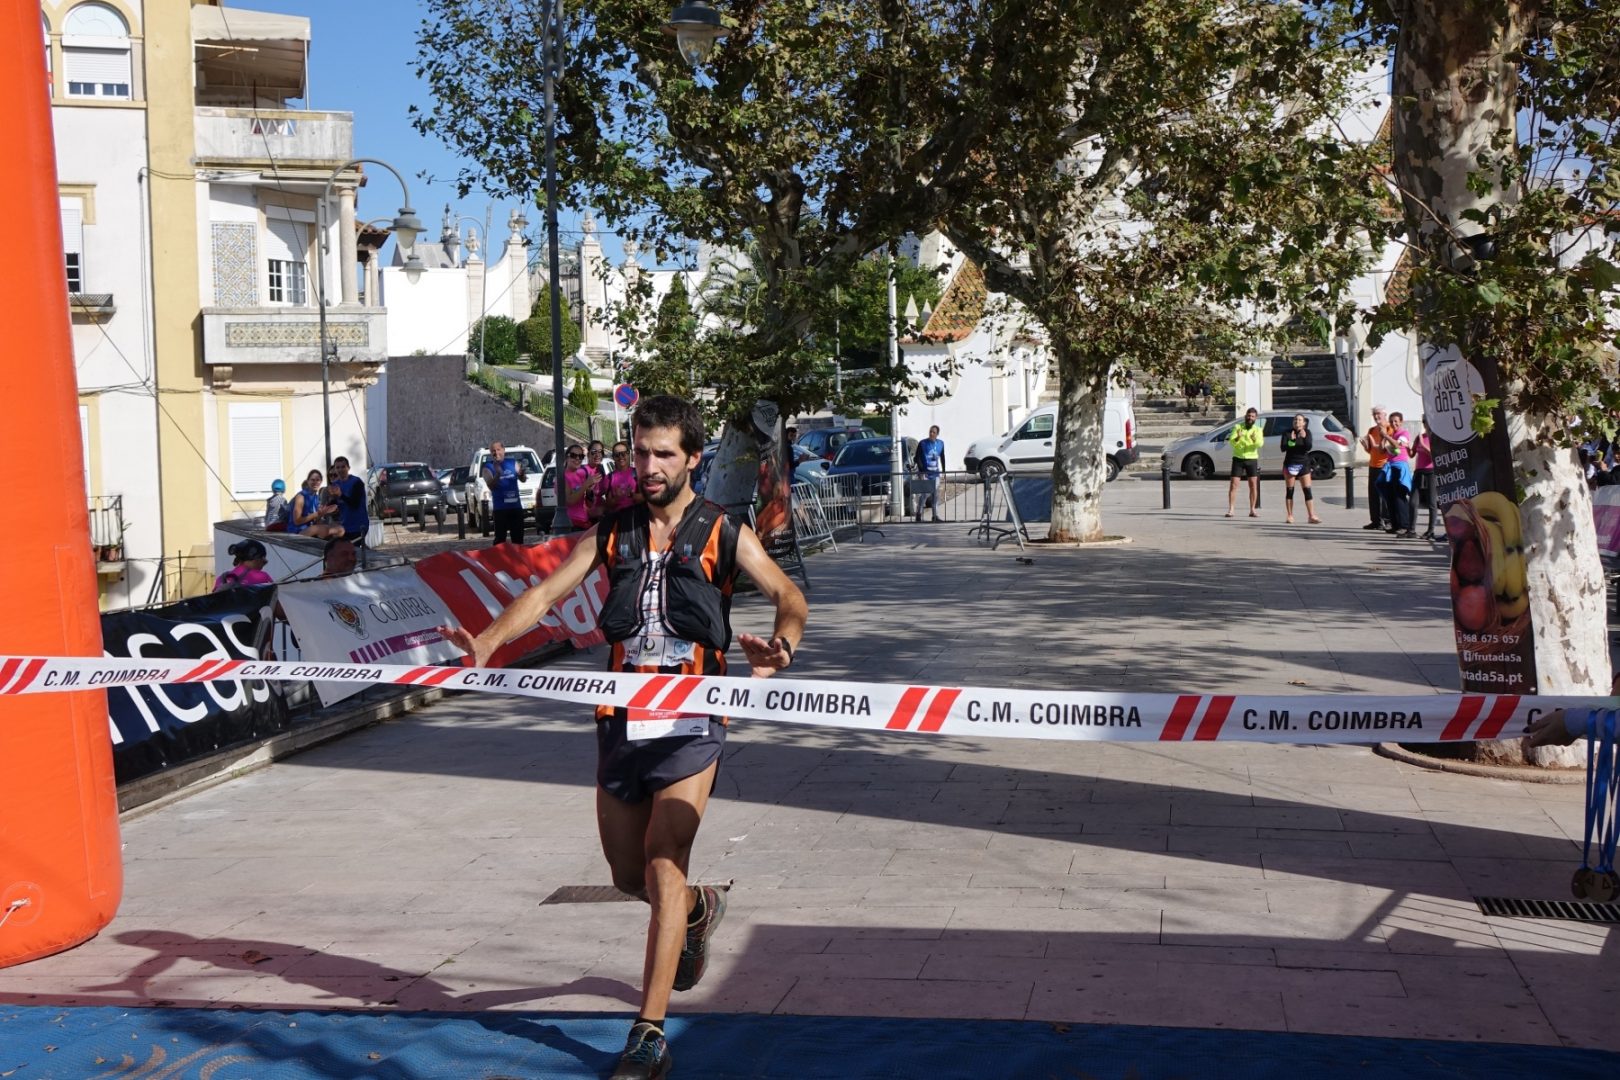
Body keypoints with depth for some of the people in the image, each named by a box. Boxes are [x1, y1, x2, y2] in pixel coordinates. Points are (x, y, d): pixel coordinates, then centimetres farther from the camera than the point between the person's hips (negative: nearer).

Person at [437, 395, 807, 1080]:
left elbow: (789, 598, 4)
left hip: (690, 722, -4)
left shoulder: (724, 534, 1)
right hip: (620, 718, 4)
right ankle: (698, 908, 48)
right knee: (628, 876, 13)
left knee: (662, 868, -14)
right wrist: (487, 643, -14)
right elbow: (547, 592, 3)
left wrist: (779, 646, -19)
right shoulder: (611, 532, 9)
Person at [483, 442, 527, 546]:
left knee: (518, 537, 9)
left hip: (516, 506, 3)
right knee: (500, 538, -8)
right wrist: (498, 474, -31)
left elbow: (522, 479, -4)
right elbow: (491, 486, -13)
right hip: (500, 508, -3)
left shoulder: (513, 463, 7)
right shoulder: (488, 467, 0)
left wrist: (521, 473, -28)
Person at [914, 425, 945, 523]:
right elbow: (918, 458, -7)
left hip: (935, 473, 4)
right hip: (925, 473, -4)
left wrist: (943, 471, 15)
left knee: (936, 494, 5)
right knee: (924, 494, -9)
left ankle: (936, 515, 10)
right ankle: (919, 514, 5)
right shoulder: (922, 444, -8)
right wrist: (922, 472, -14)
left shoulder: (940, 443, 6)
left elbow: (942, 458, 17)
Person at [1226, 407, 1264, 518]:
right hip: (1238, 459, -1)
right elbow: (1231, 442, -11)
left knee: (1253, 485, 0)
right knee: (1234, 485, -6)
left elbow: (1260, 443, -16)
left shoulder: (1258, 429, 2)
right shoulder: (1237, 427, 1)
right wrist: (1237, 438, -33)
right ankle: (1231, 510, -5)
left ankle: (1252, 510, 8)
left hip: (1252, 459, 1)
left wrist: (1255, 439, -38)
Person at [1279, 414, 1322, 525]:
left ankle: (1311, 516, -9)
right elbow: (1283, 448, -11)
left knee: (1307, 490, -5)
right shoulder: (1287, 433, -1)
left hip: (1303, 464, 1)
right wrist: (1291, 440, -27)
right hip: (1290, 464, -1)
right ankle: (1289, 516, 9)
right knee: (1290, 490, 3)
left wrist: (1304, 437, -27)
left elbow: (1308, 447, -10)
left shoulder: (1307, 432, 2)